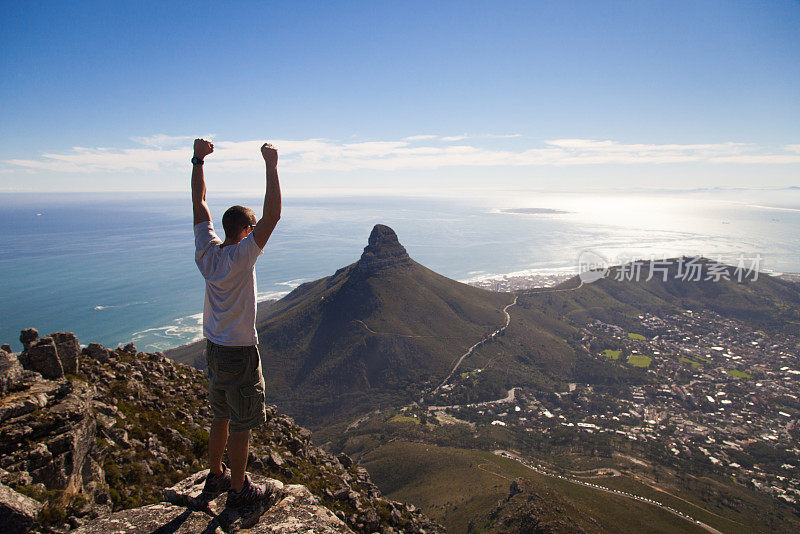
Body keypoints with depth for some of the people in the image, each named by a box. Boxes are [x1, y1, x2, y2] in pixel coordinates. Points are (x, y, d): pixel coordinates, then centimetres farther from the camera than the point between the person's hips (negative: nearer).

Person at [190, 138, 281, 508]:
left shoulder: (206, 252, -3)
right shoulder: (241, 256, -22)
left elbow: (199, 204, 6)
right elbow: (272, 215, -29)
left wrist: (198, 161, 8)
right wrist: (271, 166, -25)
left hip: (213, 350, 8)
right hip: (240, 355, -8)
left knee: (221, 418, 23)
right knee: (241, 427, 9)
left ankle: (215, 477, 39)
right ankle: (238, 489, 24)